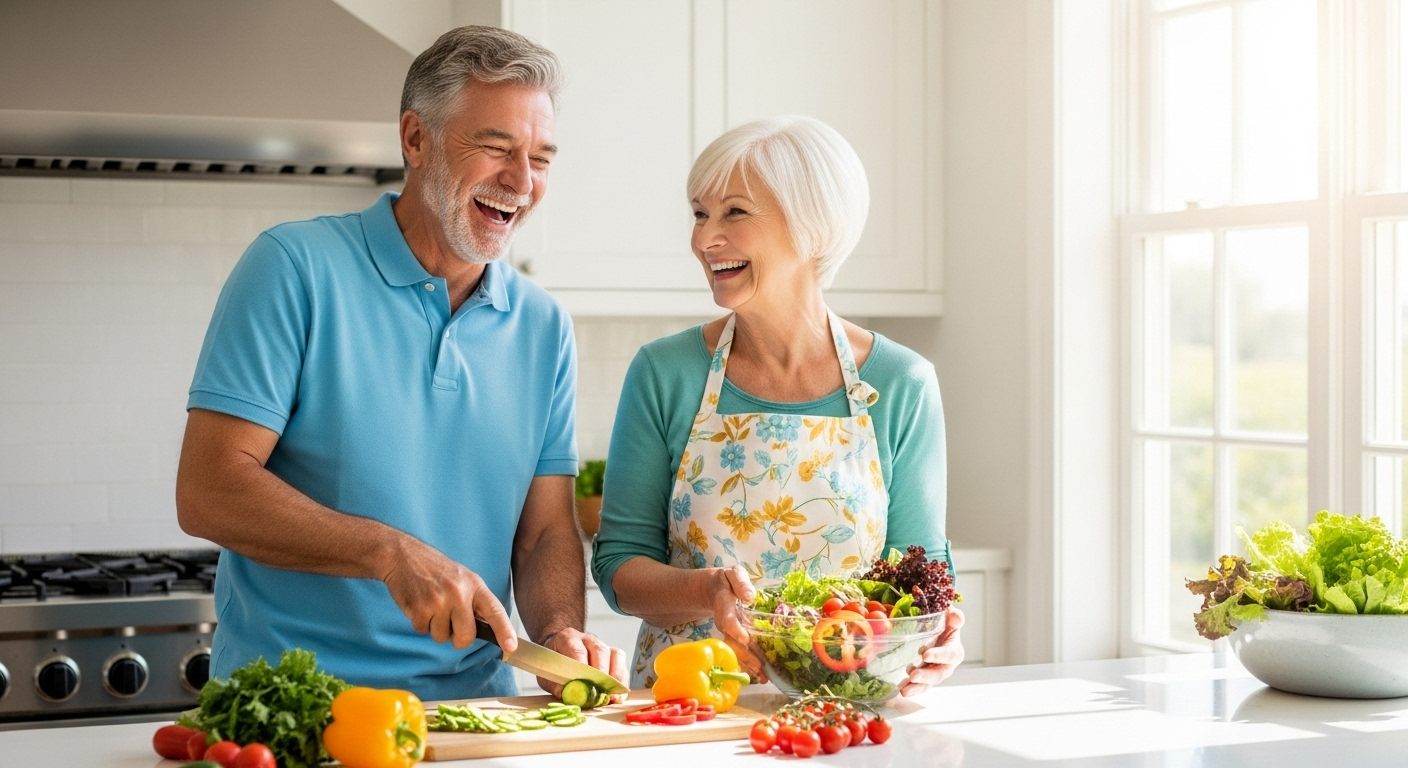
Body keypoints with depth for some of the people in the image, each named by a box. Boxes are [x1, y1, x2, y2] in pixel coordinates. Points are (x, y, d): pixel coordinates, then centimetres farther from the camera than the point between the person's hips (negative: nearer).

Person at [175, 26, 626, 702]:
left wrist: (561, 634, -8)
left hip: (472, 699, 5)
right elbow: (207, 493, -11)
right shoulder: (296, 267, -5)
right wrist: (391, 553, -20)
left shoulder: (543, 327, 10)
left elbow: (545, 532, 12)